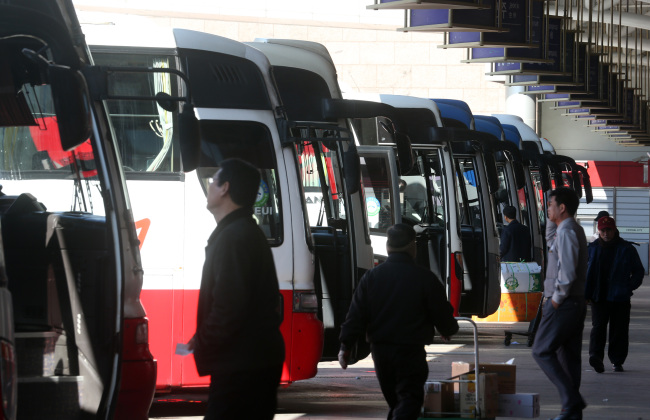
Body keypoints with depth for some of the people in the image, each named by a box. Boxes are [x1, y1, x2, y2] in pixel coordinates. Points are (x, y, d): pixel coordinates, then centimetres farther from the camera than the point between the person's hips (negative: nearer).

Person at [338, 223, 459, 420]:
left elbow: (356, 314, 0)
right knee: (409, 398, -6)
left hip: (380, 350, 4)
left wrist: (346, 345, 4)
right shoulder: (425, 278, -7)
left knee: (394, 400, 19)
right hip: (411, 351, -4)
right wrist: (448, 330, 22)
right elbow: (442, 313, -1)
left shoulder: (371, 276, 3)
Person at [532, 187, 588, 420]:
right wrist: (551, 218, 25)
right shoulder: (573, 230, 14)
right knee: (569, 355, 10)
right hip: (576, 303, 10)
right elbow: (550, 241, 36)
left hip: (563, 304, -10)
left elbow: (567, 272, -25)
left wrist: (556, 299, -16)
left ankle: (571, 399, -14)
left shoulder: (567, 233, -17)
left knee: (542, 351, -5)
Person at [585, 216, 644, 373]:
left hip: (620, 297, 0)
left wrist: (629, 287, -5)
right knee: (598, 326, -14)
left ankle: (617, 361, 14)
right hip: (599, 296, 0)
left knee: (619, 331, 4)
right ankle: (596, 356, -26)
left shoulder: (627, 249, 2)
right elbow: (586, 271, 15)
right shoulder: (593, 248, 8)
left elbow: (639, 271, 8)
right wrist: (586, 293, 5)